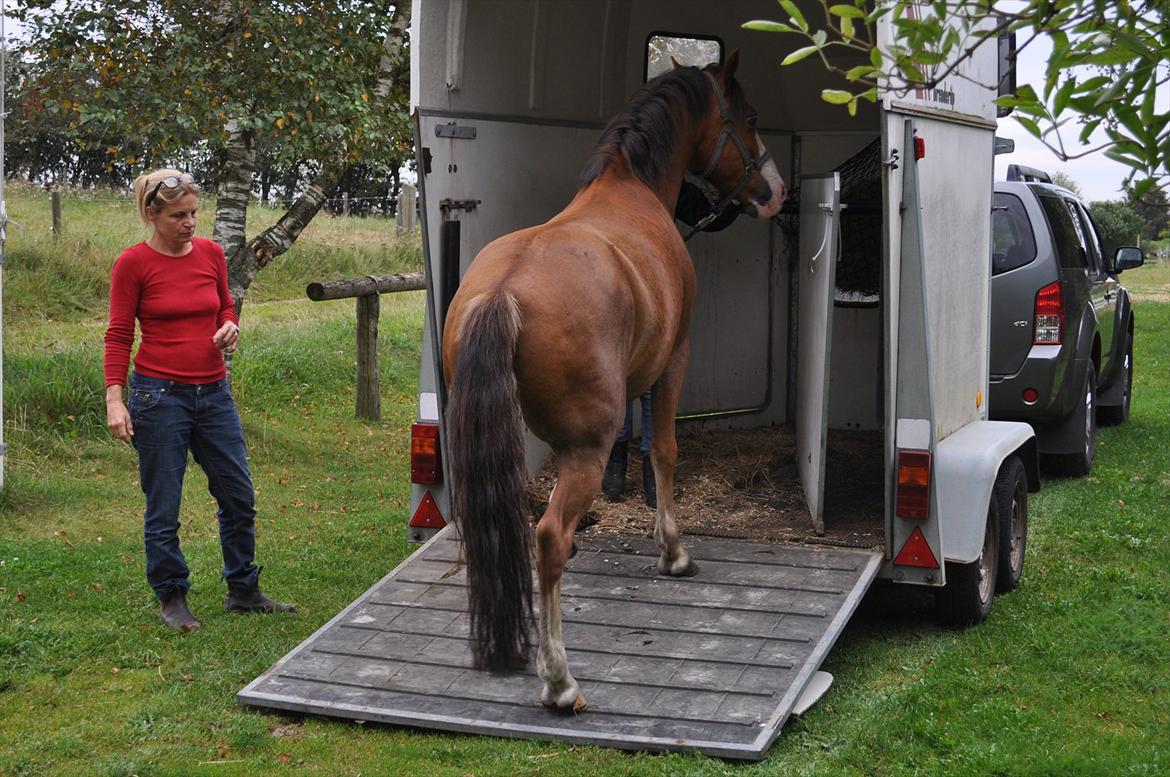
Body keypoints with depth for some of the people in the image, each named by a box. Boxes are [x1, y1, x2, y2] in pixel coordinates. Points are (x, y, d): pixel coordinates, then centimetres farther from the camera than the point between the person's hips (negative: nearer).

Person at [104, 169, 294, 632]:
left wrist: (230, 326, -4)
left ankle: (243, 592, 23)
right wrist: (114, 400, -14)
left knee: (239, 496, 9)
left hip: (214, 393, 5)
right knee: (163, 507, 3)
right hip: (159, 394, -5)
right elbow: (118, 337, -6)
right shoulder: (133, 263, -8)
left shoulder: (210, 253, 5)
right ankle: (171, 599, 19)